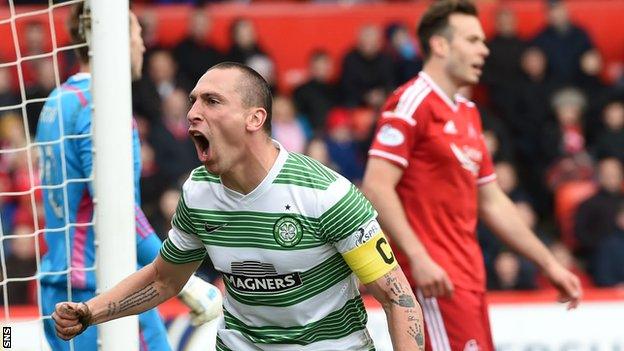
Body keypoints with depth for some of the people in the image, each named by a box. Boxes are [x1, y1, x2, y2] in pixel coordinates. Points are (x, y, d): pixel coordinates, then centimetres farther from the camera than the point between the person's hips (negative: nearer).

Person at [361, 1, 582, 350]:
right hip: (435, 279, -9)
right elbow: (377, 187, -17)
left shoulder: (468, 113, 19)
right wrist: (418, 257, -24)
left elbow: (491, 202, 24)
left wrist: (549, 263, 22)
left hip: (469, 277, 9)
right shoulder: (414, 101, -8)